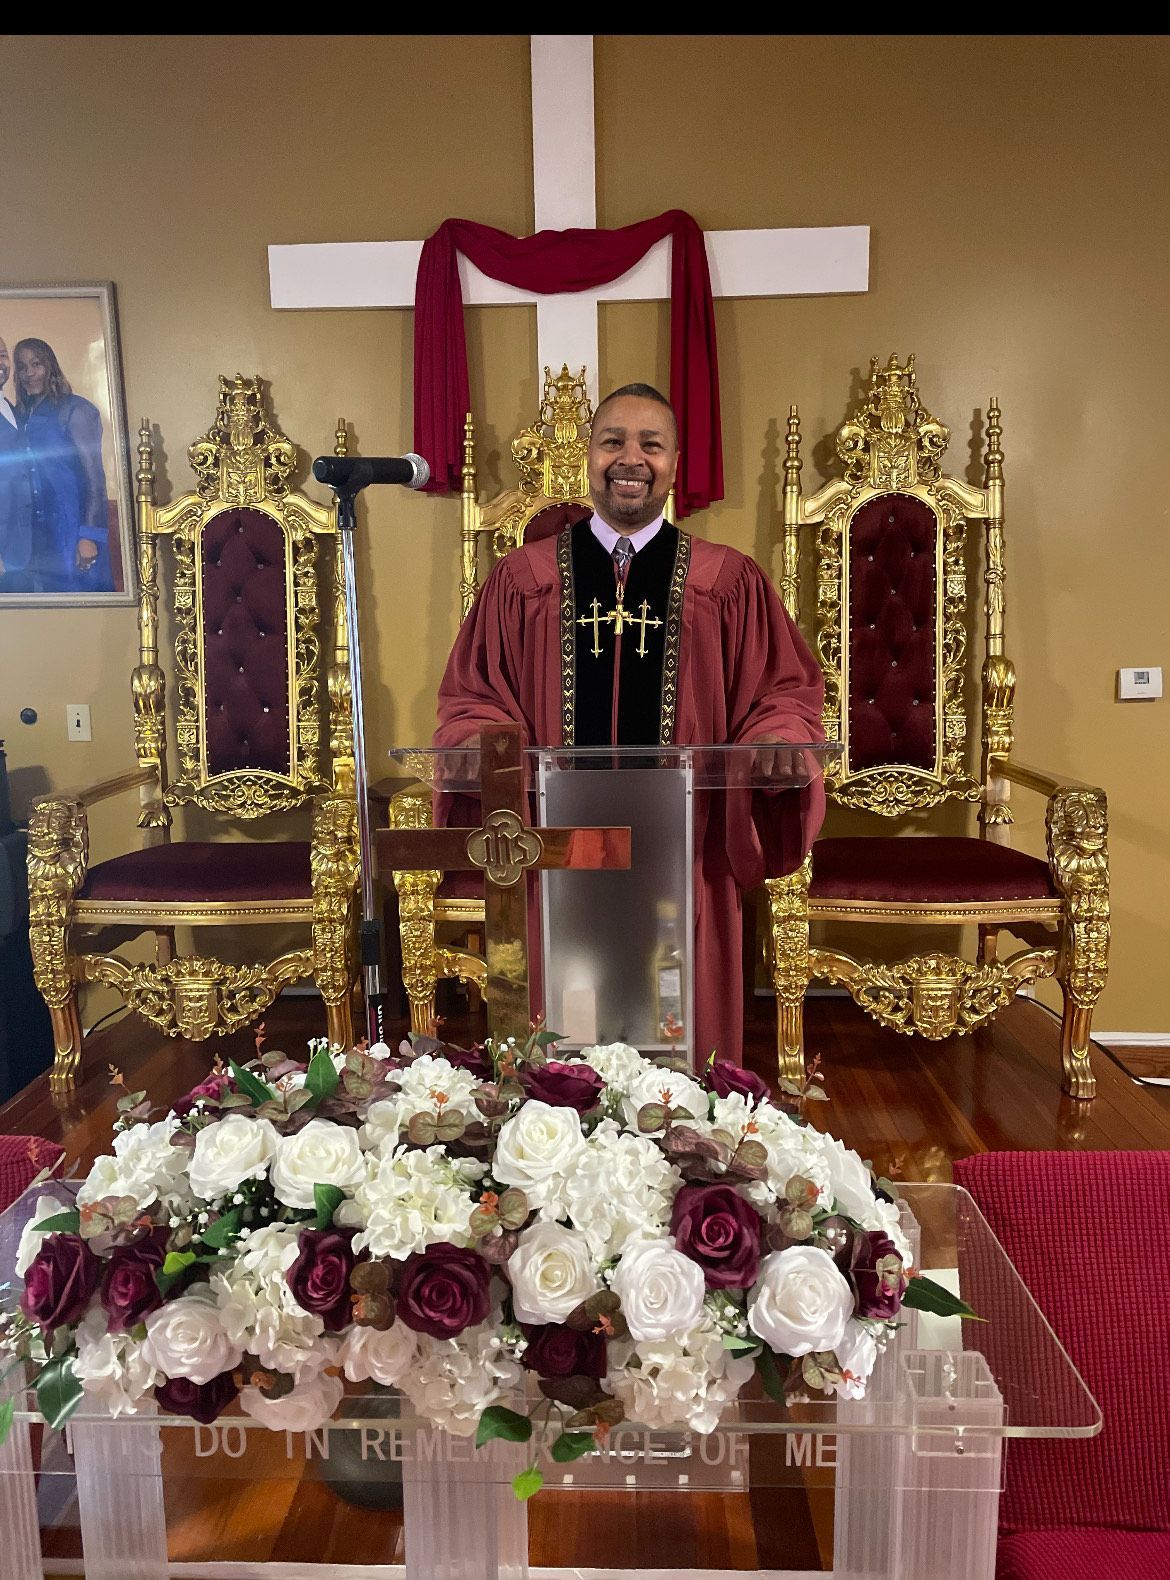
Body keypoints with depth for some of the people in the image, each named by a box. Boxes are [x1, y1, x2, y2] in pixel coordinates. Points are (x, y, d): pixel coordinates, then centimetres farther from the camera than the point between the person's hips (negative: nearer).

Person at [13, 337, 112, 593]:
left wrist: (90, 535, -18)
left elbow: (94, 474, -10)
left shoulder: (75, 409, -5)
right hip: (37, 531, 6)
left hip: (73, 524, -6)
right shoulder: (20, 416, 12)